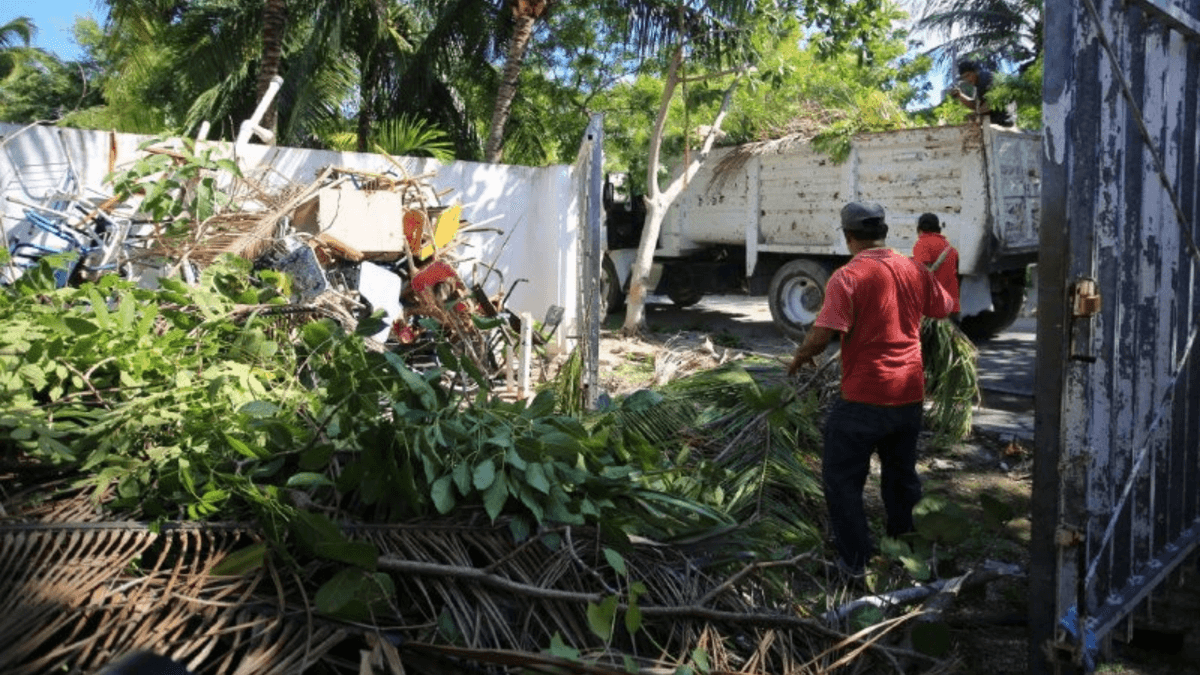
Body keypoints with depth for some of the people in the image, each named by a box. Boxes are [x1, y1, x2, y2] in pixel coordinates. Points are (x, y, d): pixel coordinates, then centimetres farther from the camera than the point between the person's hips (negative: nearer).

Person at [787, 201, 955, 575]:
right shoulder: (914, 270, 2)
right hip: (909, 394, 6)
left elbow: (821, 336, -23)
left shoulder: (847, 277, -16)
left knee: (842, 479, 8)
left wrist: (799, 358, -4)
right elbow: (944, 308, 18)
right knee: (901, 473, 24)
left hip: (864, 398, -6)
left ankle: (855, 559, 12)